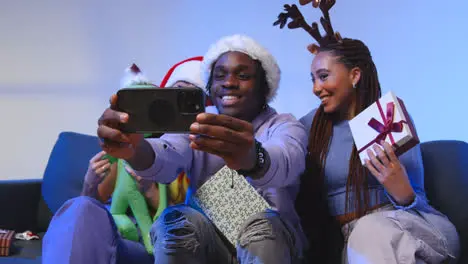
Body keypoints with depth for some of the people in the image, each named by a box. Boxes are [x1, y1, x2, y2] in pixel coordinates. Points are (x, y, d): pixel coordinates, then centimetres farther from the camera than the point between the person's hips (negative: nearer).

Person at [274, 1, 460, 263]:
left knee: (370, 233, -38)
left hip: (417, 225, -1)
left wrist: (402, 193, -24)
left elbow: (417, 202, -2)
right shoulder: (313, 123, 8)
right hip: (352, 235, 1)